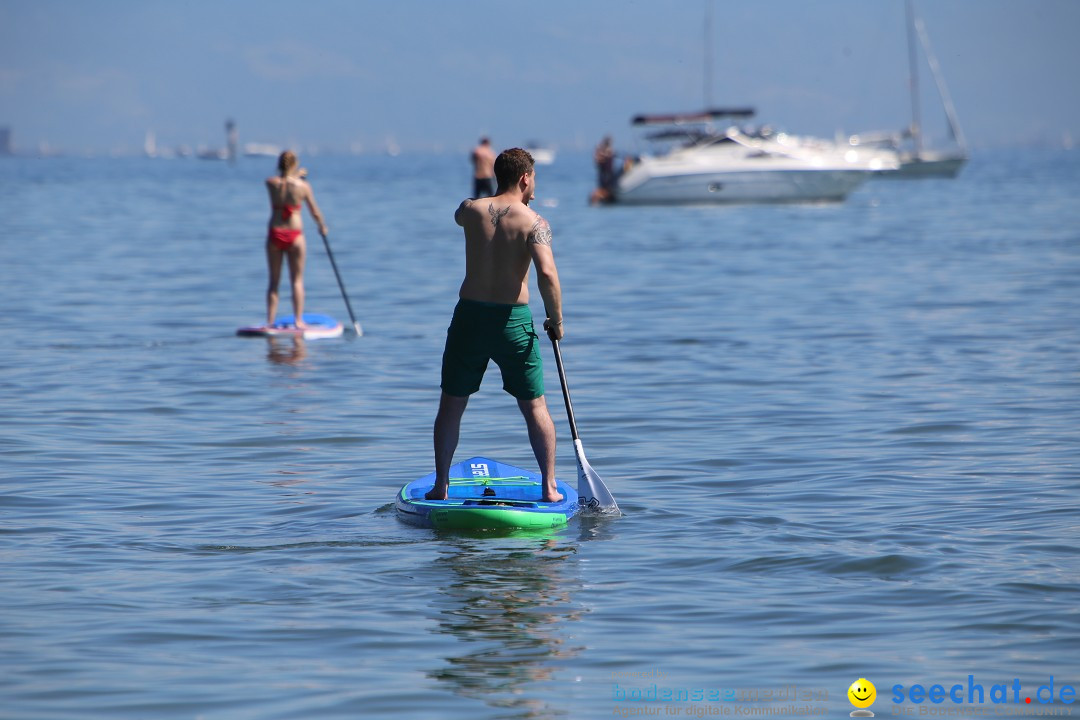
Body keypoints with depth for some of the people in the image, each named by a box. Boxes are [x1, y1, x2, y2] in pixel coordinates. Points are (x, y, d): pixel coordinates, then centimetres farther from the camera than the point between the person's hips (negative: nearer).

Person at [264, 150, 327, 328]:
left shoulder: (270, 183, -3)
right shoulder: (303, 185, -7)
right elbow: (315, 212, 3)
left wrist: (295, 175, 33)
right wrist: (322, 226, 20)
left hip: (275, 235, 2)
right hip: (295, 235, -2)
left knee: (274, 281, 9)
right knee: (297, 280, 7)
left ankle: (270, 321, 5)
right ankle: (298, 320, 4)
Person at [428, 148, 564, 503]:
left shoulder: (470, 210, 0)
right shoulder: (534, 222, -9)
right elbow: (547, 273, -22)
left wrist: (505, 199, 29)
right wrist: (556, 320, -9)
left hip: (469, 315, 2)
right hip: (513, 320, -2)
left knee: (451, 405, 14)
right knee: (535, 407, 11)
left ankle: (441, 485, 15)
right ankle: (549, 487, 10)